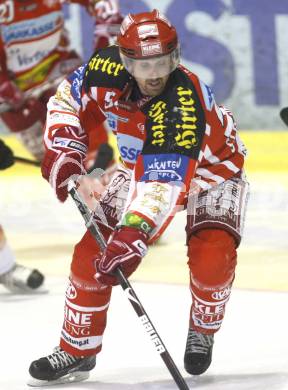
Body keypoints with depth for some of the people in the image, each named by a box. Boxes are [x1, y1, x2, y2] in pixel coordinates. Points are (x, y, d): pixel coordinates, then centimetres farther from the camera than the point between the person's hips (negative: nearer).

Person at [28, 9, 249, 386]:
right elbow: (68, 98, -1)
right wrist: (63, 147, -15)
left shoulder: (185, 98, -42)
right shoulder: (107, 69, -25)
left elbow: (167, 177, -52)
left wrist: (135, 235, -62)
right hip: (141, 166, 5)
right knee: (91, 251, -6)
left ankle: (203, 330, 7)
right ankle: (77, 350, 9)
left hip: (209, 167, -5)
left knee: (211, 258, -25)